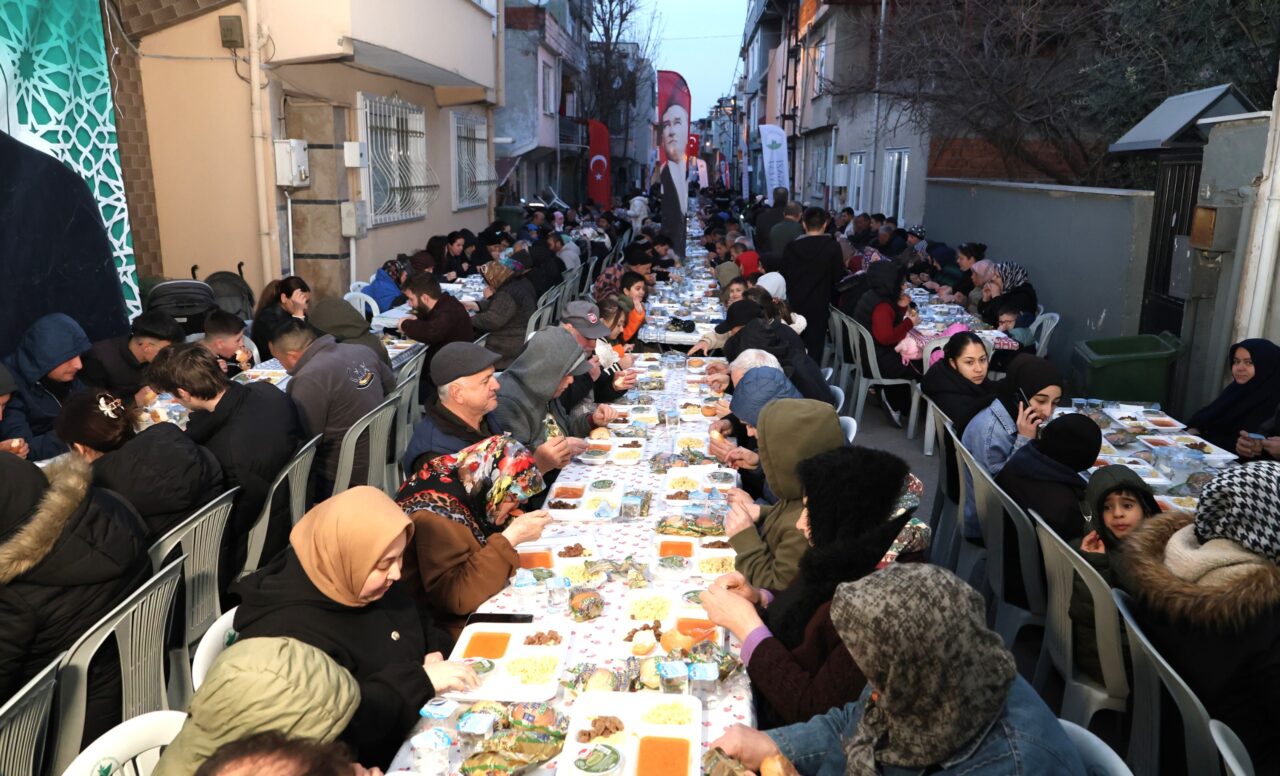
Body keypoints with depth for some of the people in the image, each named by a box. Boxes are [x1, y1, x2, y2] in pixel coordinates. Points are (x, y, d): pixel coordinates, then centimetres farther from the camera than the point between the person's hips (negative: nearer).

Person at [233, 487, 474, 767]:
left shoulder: (353, 580, 0)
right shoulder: (290, 632, -27)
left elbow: (417, 622, 15)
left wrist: (435, 650, -5)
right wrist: (421, 680, -31)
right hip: (375, 760, -8)